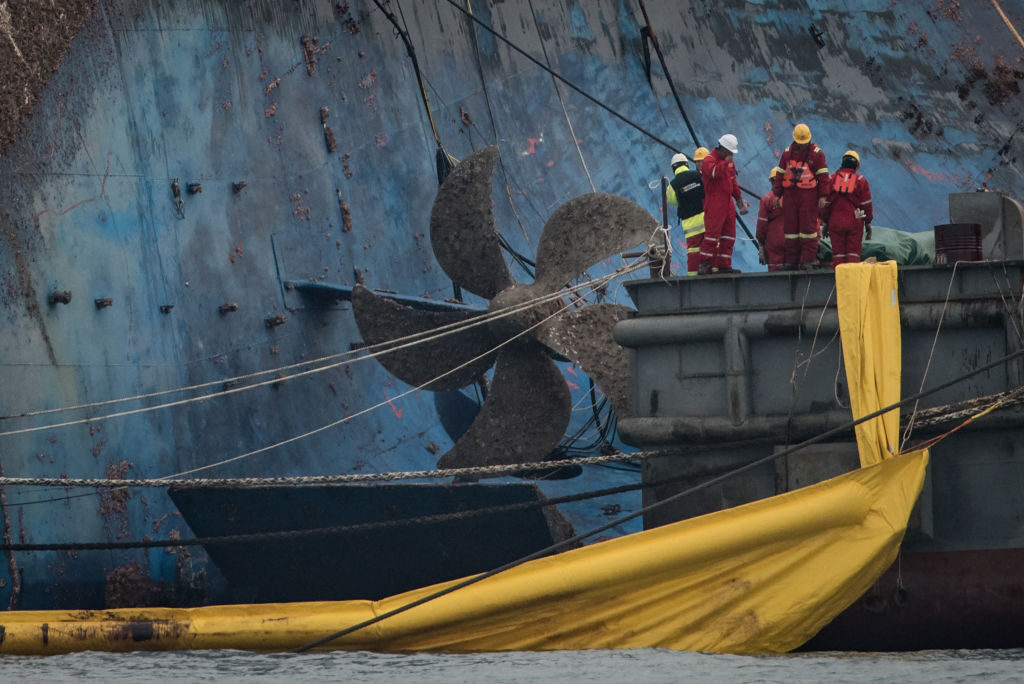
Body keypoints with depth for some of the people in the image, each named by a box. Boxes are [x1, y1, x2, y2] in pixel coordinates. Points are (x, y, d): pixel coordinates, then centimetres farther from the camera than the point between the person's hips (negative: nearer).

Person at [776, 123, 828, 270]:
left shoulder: (816, 153, -1)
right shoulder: (788, 153, 12)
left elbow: (823, 175, -3)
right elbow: (781, 174, 17)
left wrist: (822, 196, -10)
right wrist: (777, 195, 14)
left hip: (808, 196, -4)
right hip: (790, 195, 4)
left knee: (808, 226, -7)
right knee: (790, 226, 4)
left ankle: (808, 260, -6)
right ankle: (792, 260, 9)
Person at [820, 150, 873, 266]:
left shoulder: (832, 179, 2)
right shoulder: (860, 180, -1)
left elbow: (826, 203, 3)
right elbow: (866, 204, 1)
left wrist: (825, 223, 10)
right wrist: (868, 224, 9)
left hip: (835, 222, 1)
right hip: (855, 222, -1)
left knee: (838, 252, 4)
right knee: (853, 252, 2)